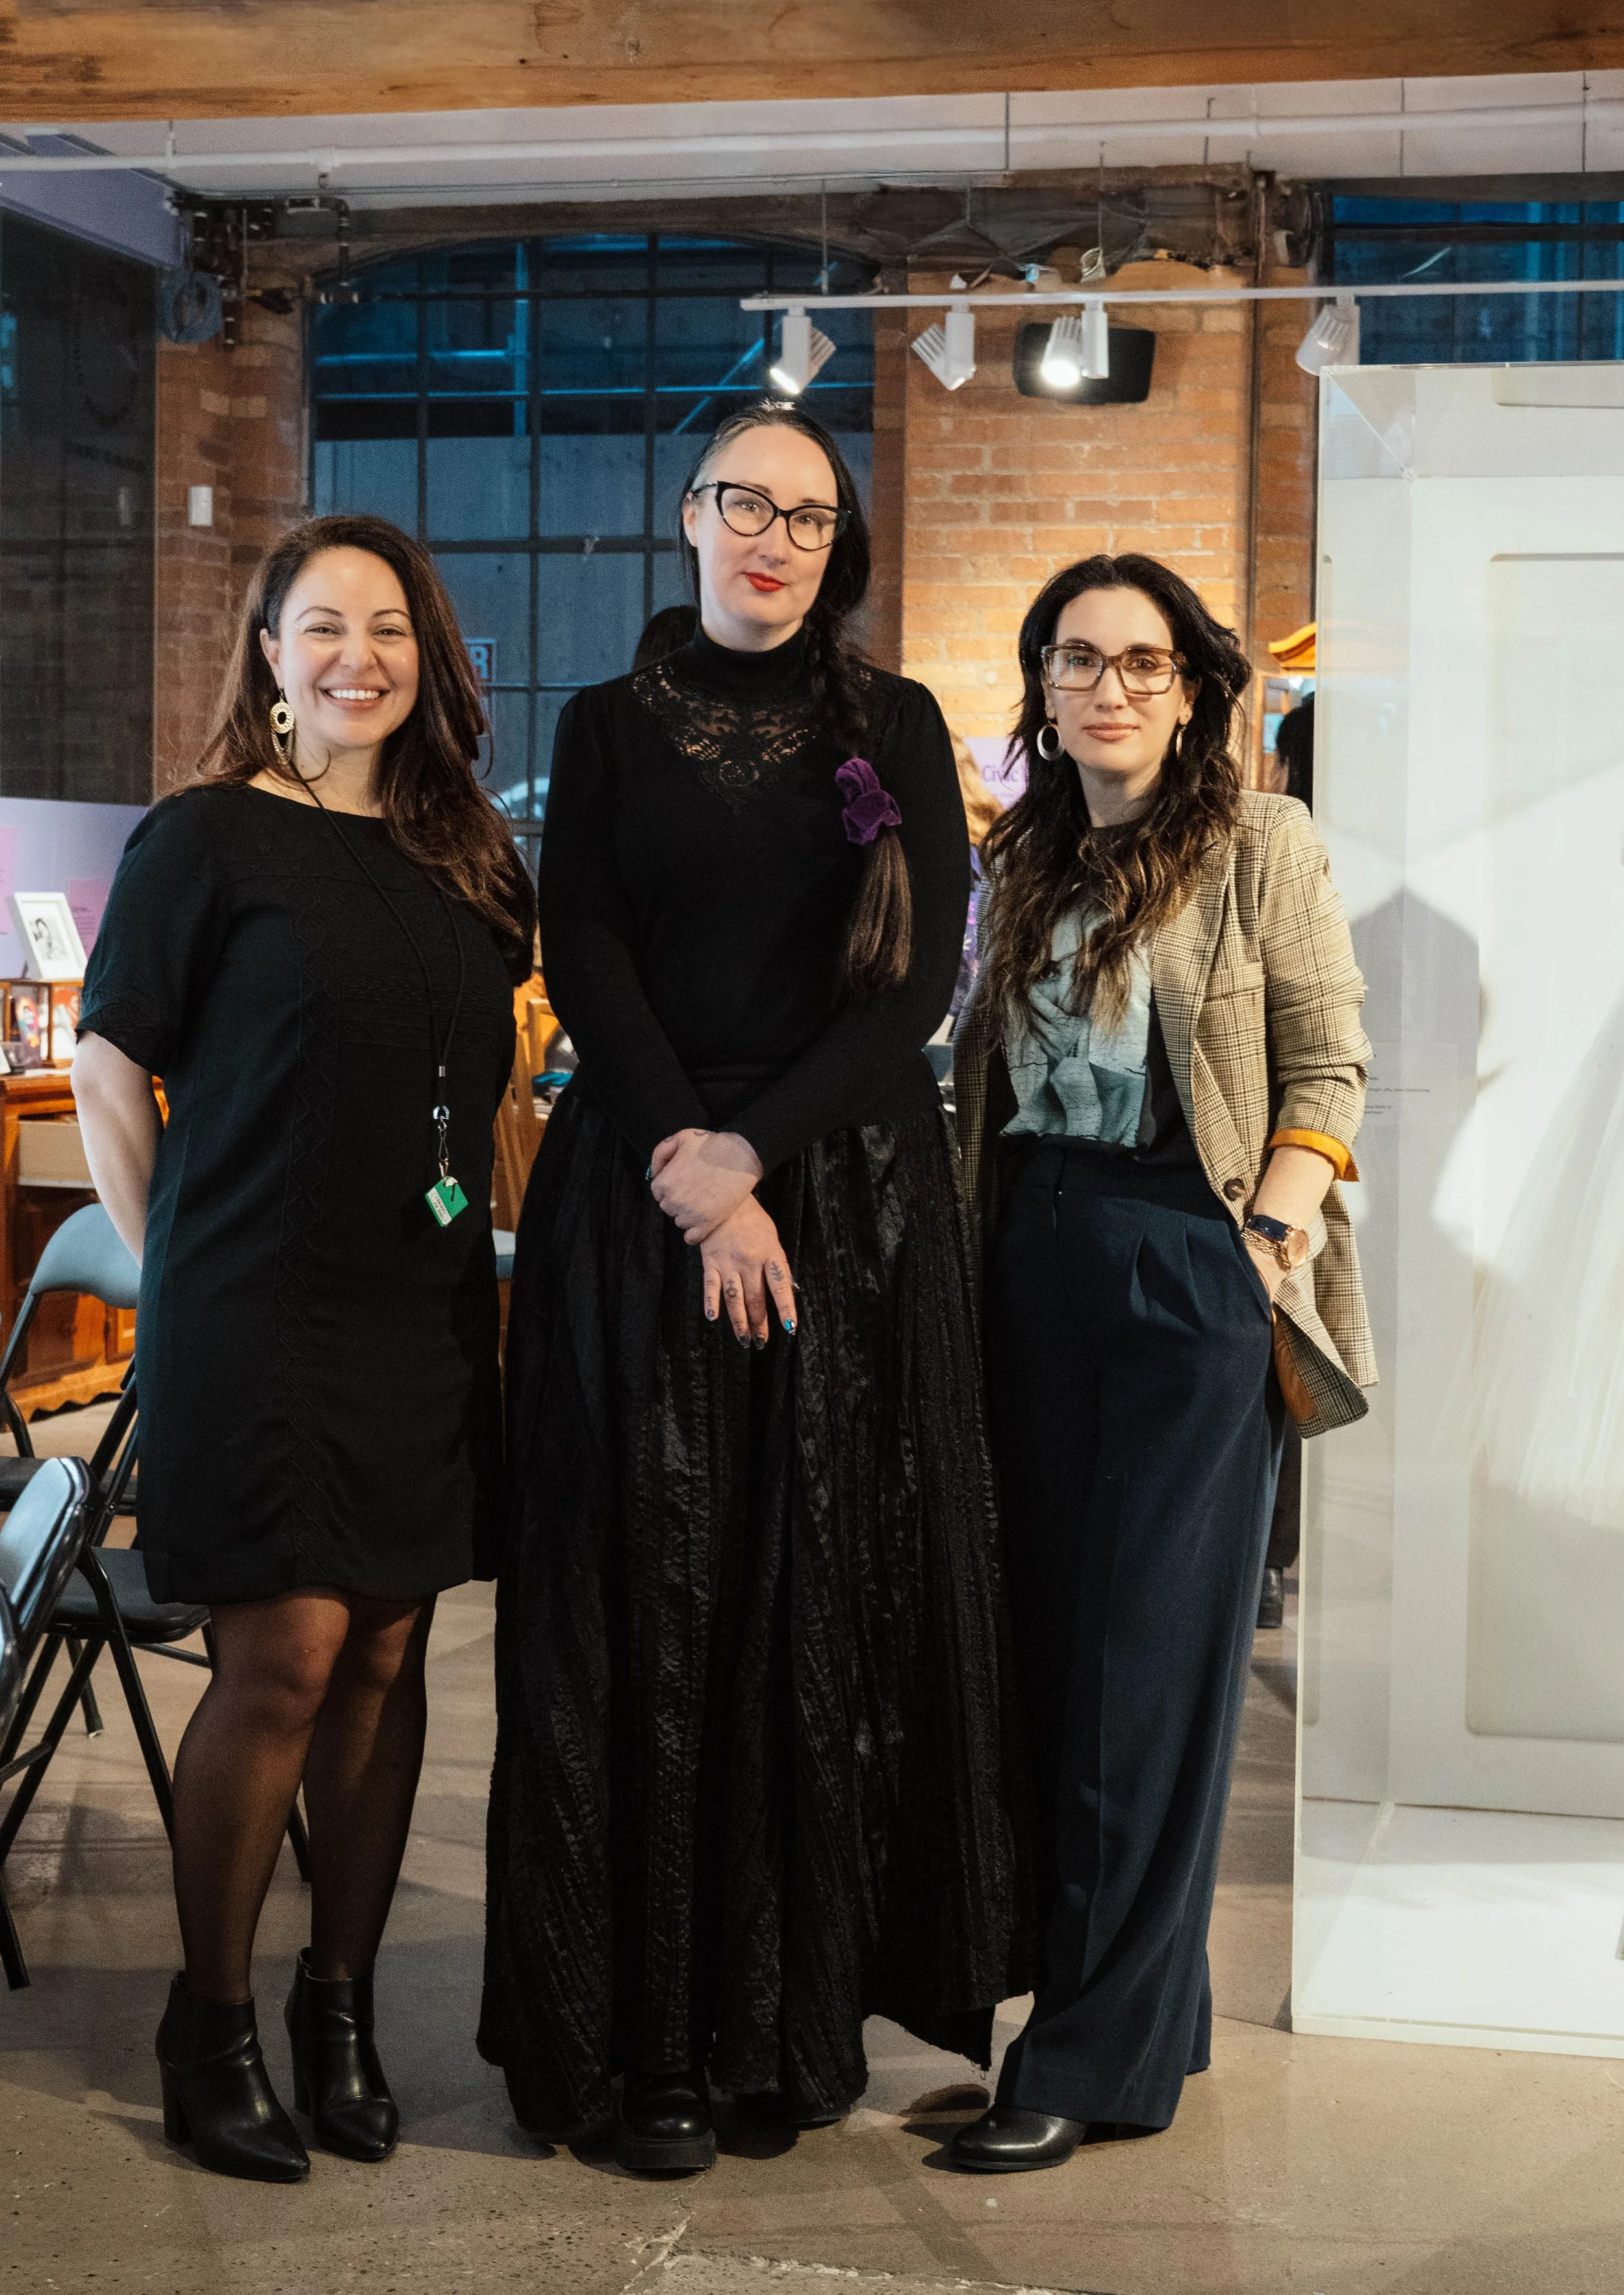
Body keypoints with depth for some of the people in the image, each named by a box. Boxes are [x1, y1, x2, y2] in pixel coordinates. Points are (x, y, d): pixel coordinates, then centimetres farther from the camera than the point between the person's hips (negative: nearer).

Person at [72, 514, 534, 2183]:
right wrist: (177, 1268, -1)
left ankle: (341, 2003, 21)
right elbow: (108, 1073, -1)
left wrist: (472, 1228, 13)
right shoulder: (207, 839, -4)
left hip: (430, 1321, 5)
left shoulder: (470, 858, 12)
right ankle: (208, 2019, 11)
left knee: (386, 1658, 8)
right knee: (284, 1659, -6)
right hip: (255, 1317, -5)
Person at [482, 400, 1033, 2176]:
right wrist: (689, 1176, -13)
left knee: (833, 1594, 0)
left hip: (851, 1194, 0)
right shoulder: (610, 729, 10)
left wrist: (754, 1148, -12)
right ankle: (649, 2037, 3)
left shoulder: (896, 729, 9)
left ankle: (807, 2009, 10)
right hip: (640, 1197, 0)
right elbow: (583, 960, 0)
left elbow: (921, 967, -1)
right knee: (652, 1599, -2)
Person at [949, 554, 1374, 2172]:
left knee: (1148, 1663, -5)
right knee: (1050, 1639, 7)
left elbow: (1326, 1063, -3)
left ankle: (1093, 2057, 1)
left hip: (1190, 1266, -6)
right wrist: (961, 1228, 7)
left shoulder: (1261, 847, -1)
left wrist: (1277, 1224, -14)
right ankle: (1151, 2002, 20)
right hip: (1035, 1268, 6)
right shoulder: (1024, 864, 15)